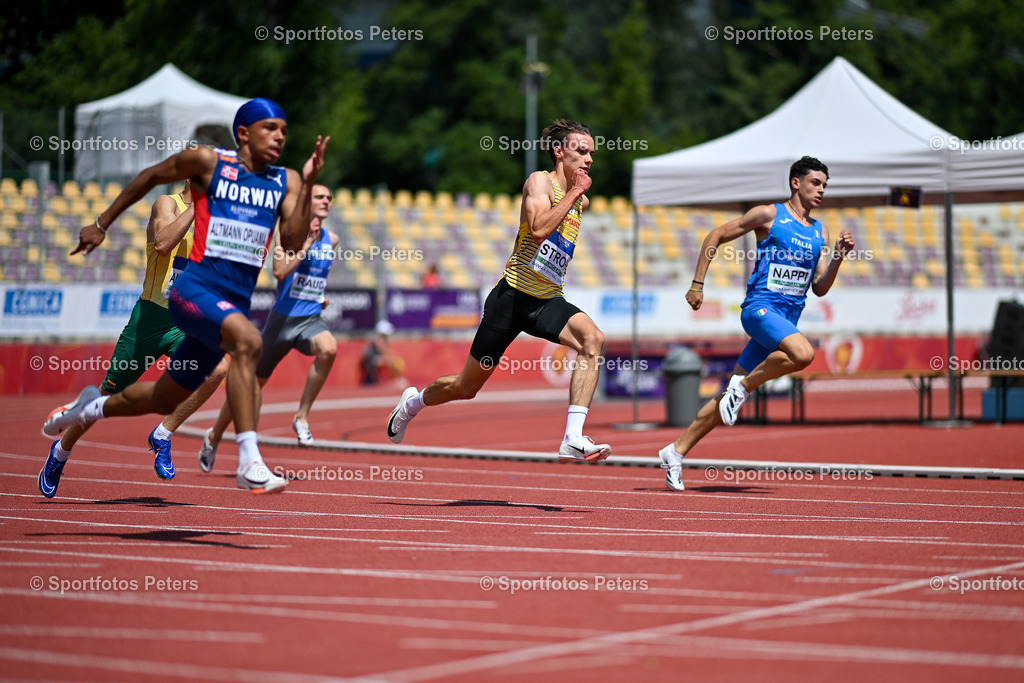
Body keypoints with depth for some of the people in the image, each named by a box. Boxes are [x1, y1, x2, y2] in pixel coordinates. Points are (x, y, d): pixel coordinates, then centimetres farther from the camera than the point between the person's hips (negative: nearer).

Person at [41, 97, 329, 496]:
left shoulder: (285, 181, 9)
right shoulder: (208, 162, -1)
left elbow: (292, 243, -3)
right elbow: (150, 177, 13)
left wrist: (308, 184, -13)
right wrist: (101, 225, 18)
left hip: (236, 303, 5)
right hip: (195, 286, -5)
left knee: (165, 400, 17)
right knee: (247, 340, -35)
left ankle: (91, 407, 47)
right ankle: (249, 464, -37)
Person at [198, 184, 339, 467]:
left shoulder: (332, 240, 8)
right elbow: (280, 272, -24)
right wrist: (306, 243, -24)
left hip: (311, 319, 3)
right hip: (283, 318, -3)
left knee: (329, 348, -34)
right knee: (253, 383, 9)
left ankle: (301, 417, -20)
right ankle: (214, 436, 32)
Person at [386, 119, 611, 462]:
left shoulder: (580, 201, 12)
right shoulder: (540, 181, -9)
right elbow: (538, 228, -28)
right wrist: (573, 192, -22)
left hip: (548, 300, 5)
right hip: (513, 295, -5)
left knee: (592, 338, -28)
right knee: (466, 387, 8)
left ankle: (573, 439, -34)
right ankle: (413, 402, 42)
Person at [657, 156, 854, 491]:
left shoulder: (819, 232, 17)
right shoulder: (769, 214, -1)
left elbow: (819, 288, 15)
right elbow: (715, 237, 3)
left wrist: (839, 256, 0)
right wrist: (697, 284, -1)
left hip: (788, 318, 6)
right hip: (760, 307, -6)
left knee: (729, 397, 4)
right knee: (803, 353, -33)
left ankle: (676, 451, 12)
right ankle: (743, 385, -11)